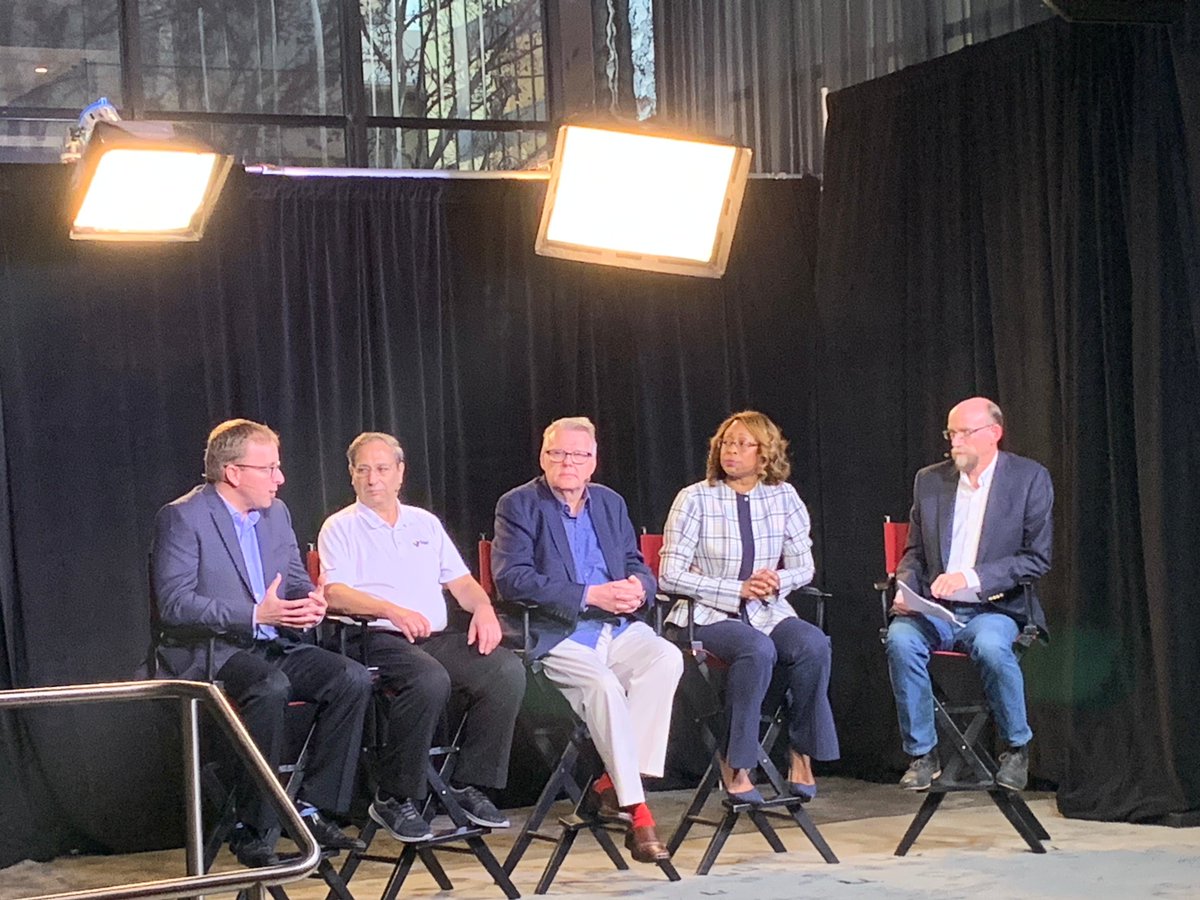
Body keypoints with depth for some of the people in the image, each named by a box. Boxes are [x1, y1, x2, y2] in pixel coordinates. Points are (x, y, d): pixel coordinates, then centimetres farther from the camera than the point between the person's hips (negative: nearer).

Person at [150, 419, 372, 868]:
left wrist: (312, 602, -6)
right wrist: (256, 615, -25)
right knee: (269, 688, -37)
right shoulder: (182, 517, -8)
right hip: (209, 653, -7)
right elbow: (174, 603, -16)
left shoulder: (276, 512, 15)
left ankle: (312, 810, -12)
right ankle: (253, 829, -27)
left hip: (275, 645, 7)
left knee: (353, 678, -18)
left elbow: (297, 580, 20)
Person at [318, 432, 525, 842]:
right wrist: (393, 611, -24)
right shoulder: (340, 528, 8)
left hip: (437, 636, 5)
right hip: (376, 639, -5)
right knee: (430, 679, -37)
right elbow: (335, 594, -8)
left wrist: (483, 607, -2)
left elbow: (460, 581, 22)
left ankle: (469, 785, -14)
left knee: (508, 668, -22)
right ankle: (394, 798, -24)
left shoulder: (425, 523, 25)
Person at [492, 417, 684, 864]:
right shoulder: (518, 505, 1)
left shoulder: (610, 502, 19)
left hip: (618, 627, 5)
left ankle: (613, 782, -21)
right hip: (557, 634, -5)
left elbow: (637, 566, 19)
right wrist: (589, 596, -18)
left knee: (666, 658, -25)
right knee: (603, 685, -33)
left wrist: (638, 587, -8)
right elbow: (511, 578, -13)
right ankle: (636, 810, -25)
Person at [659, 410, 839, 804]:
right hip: (709, 616, -3)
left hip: (767, 612, 4)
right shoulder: (695, 499, -2)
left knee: (813, 644, -29)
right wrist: (738, 590, -16)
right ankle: (735, 765, -24)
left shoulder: (783, 496, 8)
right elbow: (671, 574, -7)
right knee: (758, 650, -35)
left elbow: (804, 567, 10)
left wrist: (777, 581, -14)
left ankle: (802, 753, -14)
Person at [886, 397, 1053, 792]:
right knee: (900, 639, -29)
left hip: (995, 609, -3)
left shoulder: (1030, 478, 0)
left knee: (991, 646, -36)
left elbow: (1038, 558, -6)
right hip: (936, 609, 3)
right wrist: (905, 589, -4)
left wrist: (971, 577, -18)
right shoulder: (929, 480, 12)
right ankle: (922, 754, -18)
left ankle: (1016, 747, -11)